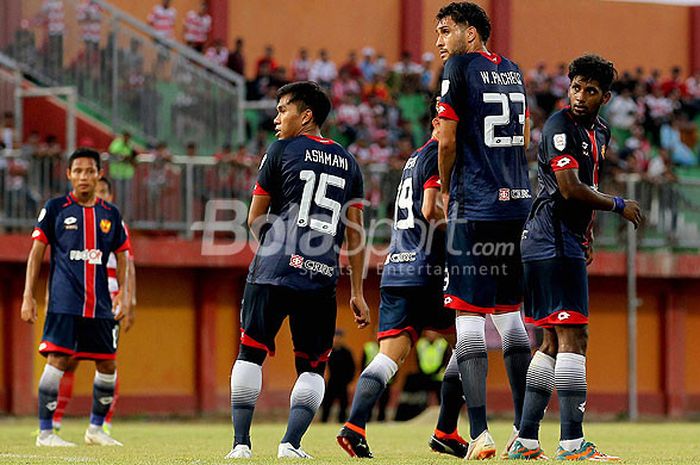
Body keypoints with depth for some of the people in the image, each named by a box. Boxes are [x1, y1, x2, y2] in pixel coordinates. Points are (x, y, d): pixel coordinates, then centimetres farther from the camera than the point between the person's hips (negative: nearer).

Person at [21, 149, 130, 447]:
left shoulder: (110, 214, 12)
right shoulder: (55, 208, 2)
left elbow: (121, 256, 18)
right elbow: (37, 252, 3)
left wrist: (123, 294, 6)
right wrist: (28, 296, -2)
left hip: (100, 305, 4)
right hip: (63, 302, -4)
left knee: (108, 365, 5)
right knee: (57, 359, -13)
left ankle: (96, 428, 21)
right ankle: (45, 431, -7)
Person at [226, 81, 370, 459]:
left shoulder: (282, 151, 4)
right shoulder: (347, 163, 16)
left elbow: (255, 220, 7)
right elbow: (355, 233, 13)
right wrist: (357, 293, 15)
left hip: (274, 272, -3)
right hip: (321, 278, 3)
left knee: (251, 353, 4)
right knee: (312, 367, 10)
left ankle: (241, 444, -3)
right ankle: (291, 444, -5)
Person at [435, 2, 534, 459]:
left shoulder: (460, 67, -6)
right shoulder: (512, 70, 15)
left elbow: (447, 142, -9)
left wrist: (447, 190, 7)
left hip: (475, 207, -7)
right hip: (518, 202, 7)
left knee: (469, 318, -5)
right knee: (510, 314, 13)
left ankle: (480, 433, -12)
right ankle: (524, 431, 14)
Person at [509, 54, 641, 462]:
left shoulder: (600, 132, 17)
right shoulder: (560, 126, -13)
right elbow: (570, 189, -20)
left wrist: (587, 237, 25)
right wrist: (619, 205, -10)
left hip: (570, 241, 10)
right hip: (554, 241, -10)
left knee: (556, 341, 11)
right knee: (573, 337, -13)